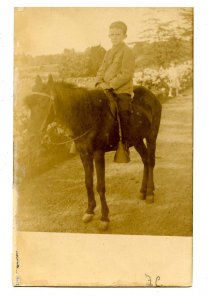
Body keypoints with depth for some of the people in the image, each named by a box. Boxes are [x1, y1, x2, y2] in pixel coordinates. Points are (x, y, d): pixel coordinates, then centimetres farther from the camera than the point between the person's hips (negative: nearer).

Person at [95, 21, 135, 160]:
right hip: (107, 90, 7)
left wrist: (110, 85, -19)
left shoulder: (127, 52, -5)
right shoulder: (109, 52, 19)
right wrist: (99, 82, -2)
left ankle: (124, 146, -1)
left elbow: (126, 74, -14)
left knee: (123, 116, -10)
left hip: (122, 90, -7)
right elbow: (101, 70, 19)